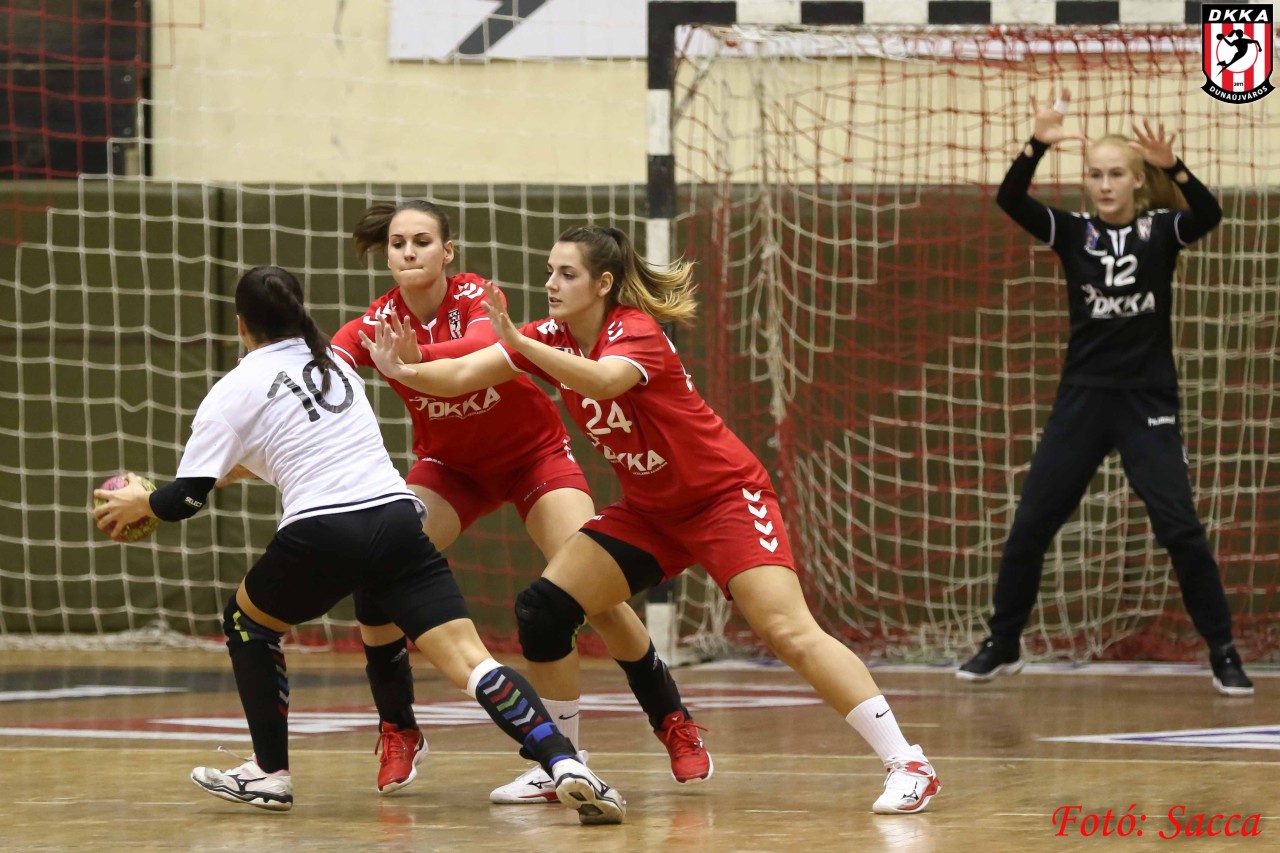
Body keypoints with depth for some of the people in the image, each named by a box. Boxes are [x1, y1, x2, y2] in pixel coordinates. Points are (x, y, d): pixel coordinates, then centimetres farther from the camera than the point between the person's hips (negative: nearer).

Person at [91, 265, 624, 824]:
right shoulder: (335, 362, 24)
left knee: (246, 620, 26)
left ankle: (272, 774, 25)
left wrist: (140, 504, 26)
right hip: (398, 520, 4)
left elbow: (186, 498, 5)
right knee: (470, 662, -7)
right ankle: (565, 765, -29)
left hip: (322, 536, -4)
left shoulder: (234, 391, 8)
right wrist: (241, 465, 53)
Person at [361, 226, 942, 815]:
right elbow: (463, 375, -8)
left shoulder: (637, 332, -22)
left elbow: (603, 379, -45)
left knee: (790, 633, -21)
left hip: (726, 496, -7)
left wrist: (519, 343, -55)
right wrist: (401, 371, -23)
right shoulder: (552, 337, -1)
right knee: (542, 611, -3)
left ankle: (907, 765, -20)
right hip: (650, 511, 7)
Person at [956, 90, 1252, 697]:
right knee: (1029, 526, 2)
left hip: (1148, 401, -2)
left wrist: (1172, 166, -40)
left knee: (1180, 528, -11)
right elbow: (1009, 200, -14)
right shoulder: (1073, 233, 2)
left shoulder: (1161, 230, -2)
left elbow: (1209, 215, -24)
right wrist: (1036, 145, -31)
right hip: (1082, 398, 3)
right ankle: (1002, 647, 18)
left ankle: (1224, 656, -1)